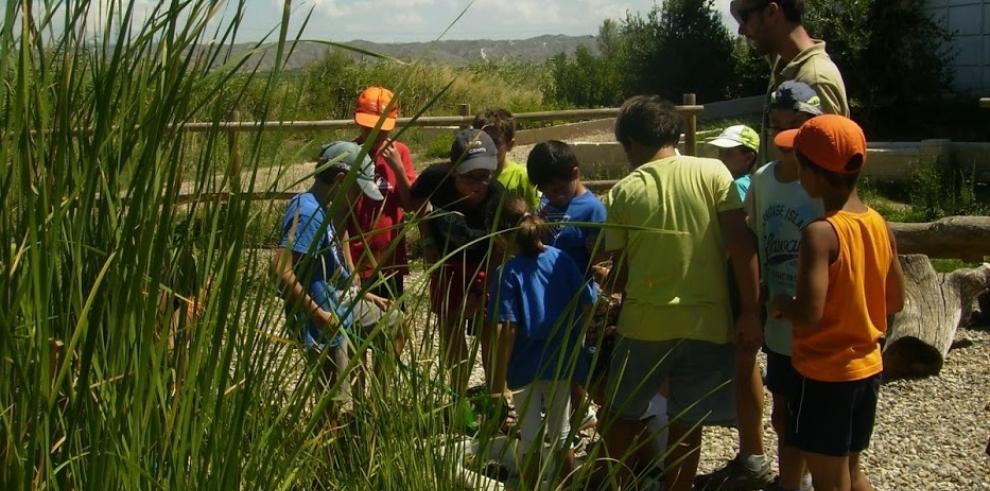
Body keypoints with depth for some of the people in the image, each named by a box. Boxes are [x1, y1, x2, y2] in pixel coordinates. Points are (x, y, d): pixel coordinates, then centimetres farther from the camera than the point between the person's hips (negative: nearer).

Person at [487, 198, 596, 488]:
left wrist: (497, 379, -13)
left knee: (531, 437, 13)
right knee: (561, 433, 19)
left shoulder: (508, 273, -15)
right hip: (562, 361, 4)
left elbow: (507, 330, -19)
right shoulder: (561, 259, -5)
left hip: (526, 366, -3)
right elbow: (587, 305, -3)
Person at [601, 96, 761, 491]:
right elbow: (741, 243, -10)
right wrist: (750, 310, -4)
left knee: (623, 415, 20)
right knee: (686, 425, 11)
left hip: (644, 322, 1)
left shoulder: (623, 192, -1)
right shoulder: (712, 172, -4)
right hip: (705, 322, 0)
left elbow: (620, 269, 5)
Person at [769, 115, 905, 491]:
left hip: (825, 374, -7)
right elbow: (895, 302, 9)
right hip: (867, 367, 7)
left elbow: (808, 315, -28)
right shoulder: (879, 225, 0)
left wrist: (780, 305, -8)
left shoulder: (820, 233, -22)